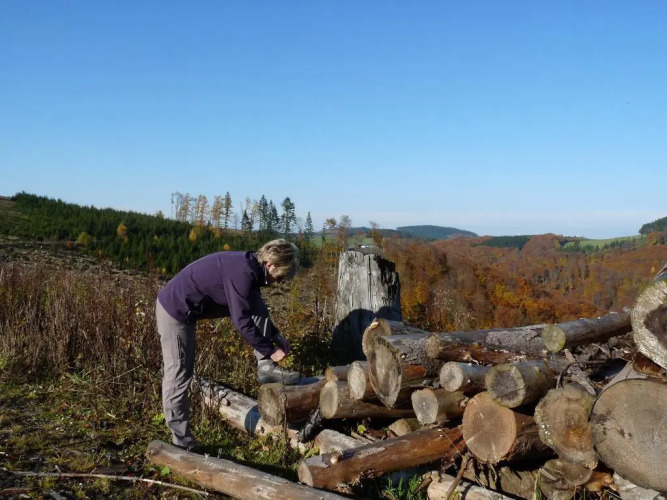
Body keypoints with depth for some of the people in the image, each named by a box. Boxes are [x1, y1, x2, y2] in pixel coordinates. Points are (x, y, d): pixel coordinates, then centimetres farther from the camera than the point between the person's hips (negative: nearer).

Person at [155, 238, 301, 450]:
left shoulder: (249, 266, 2)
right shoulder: (242, 272, -28)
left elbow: (254, 311, 15)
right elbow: (242, 321, -26)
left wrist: (276, 336, 7)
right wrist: (270, 350, -16)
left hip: (188, 307, 9)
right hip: (175, 310, -9)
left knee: (257, 306, 0)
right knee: (179, 375, -2)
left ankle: (266, 368, 2)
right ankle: (182, 440, 11)